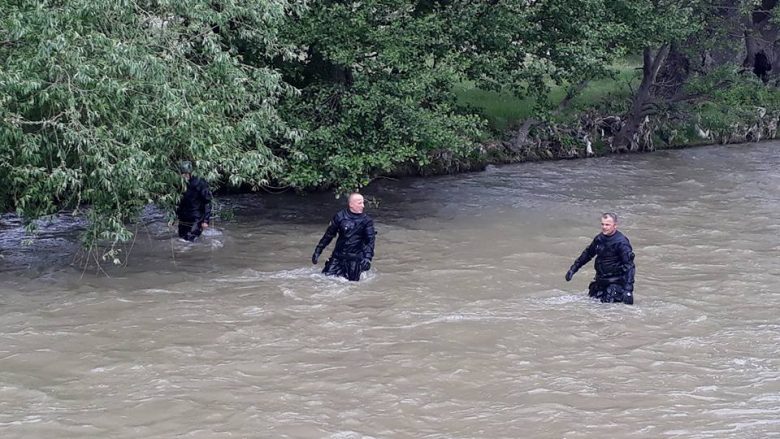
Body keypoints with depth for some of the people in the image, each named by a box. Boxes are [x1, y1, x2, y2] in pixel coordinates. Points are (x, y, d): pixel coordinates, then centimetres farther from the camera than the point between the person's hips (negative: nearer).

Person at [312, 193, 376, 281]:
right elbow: (328, 235, 7)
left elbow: (370, 241, -6)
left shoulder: (367, 221, -2)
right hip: (338, 256, 1)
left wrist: (368, 257, -21)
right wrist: (317, 251, 6)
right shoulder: (340, 217, 0)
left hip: (355, 258, -1)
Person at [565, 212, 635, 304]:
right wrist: (573, 269, 24)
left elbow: (629, 266, -22)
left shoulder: (621, 243, -19)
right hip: (600, 280, 7)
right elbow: (588, 253, 21)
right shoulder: (599, 238, 3)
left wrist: (628, 289, -30)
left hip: (616, 282, -7)